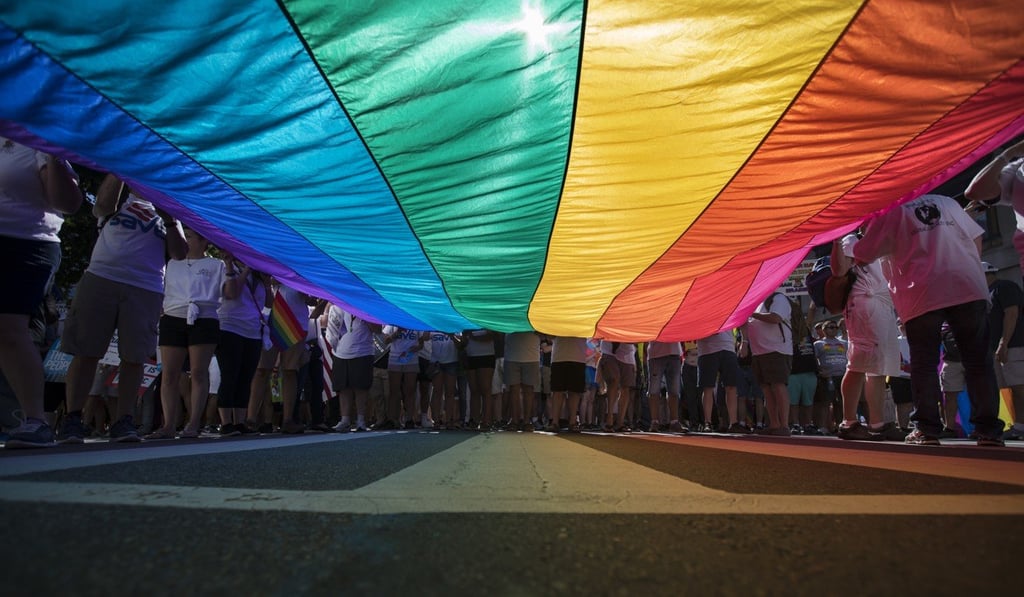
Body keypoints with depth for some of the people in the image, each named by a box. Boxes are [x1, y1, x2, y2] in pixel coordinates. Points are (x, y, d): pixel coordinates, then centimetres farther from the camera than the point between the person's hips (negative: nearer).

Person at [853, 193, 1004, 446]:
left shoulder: (889, 214, 6)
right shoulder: (946, 202, 19)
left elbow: (862, 257, 4)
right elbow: (976, 240, 20)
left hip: (921, 295, -3)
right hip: (969, 289, 4)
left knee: (923, 364, 3)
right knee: (978, 361, 8)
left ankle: (927, 429, 2)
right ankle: (989, 430, 7)